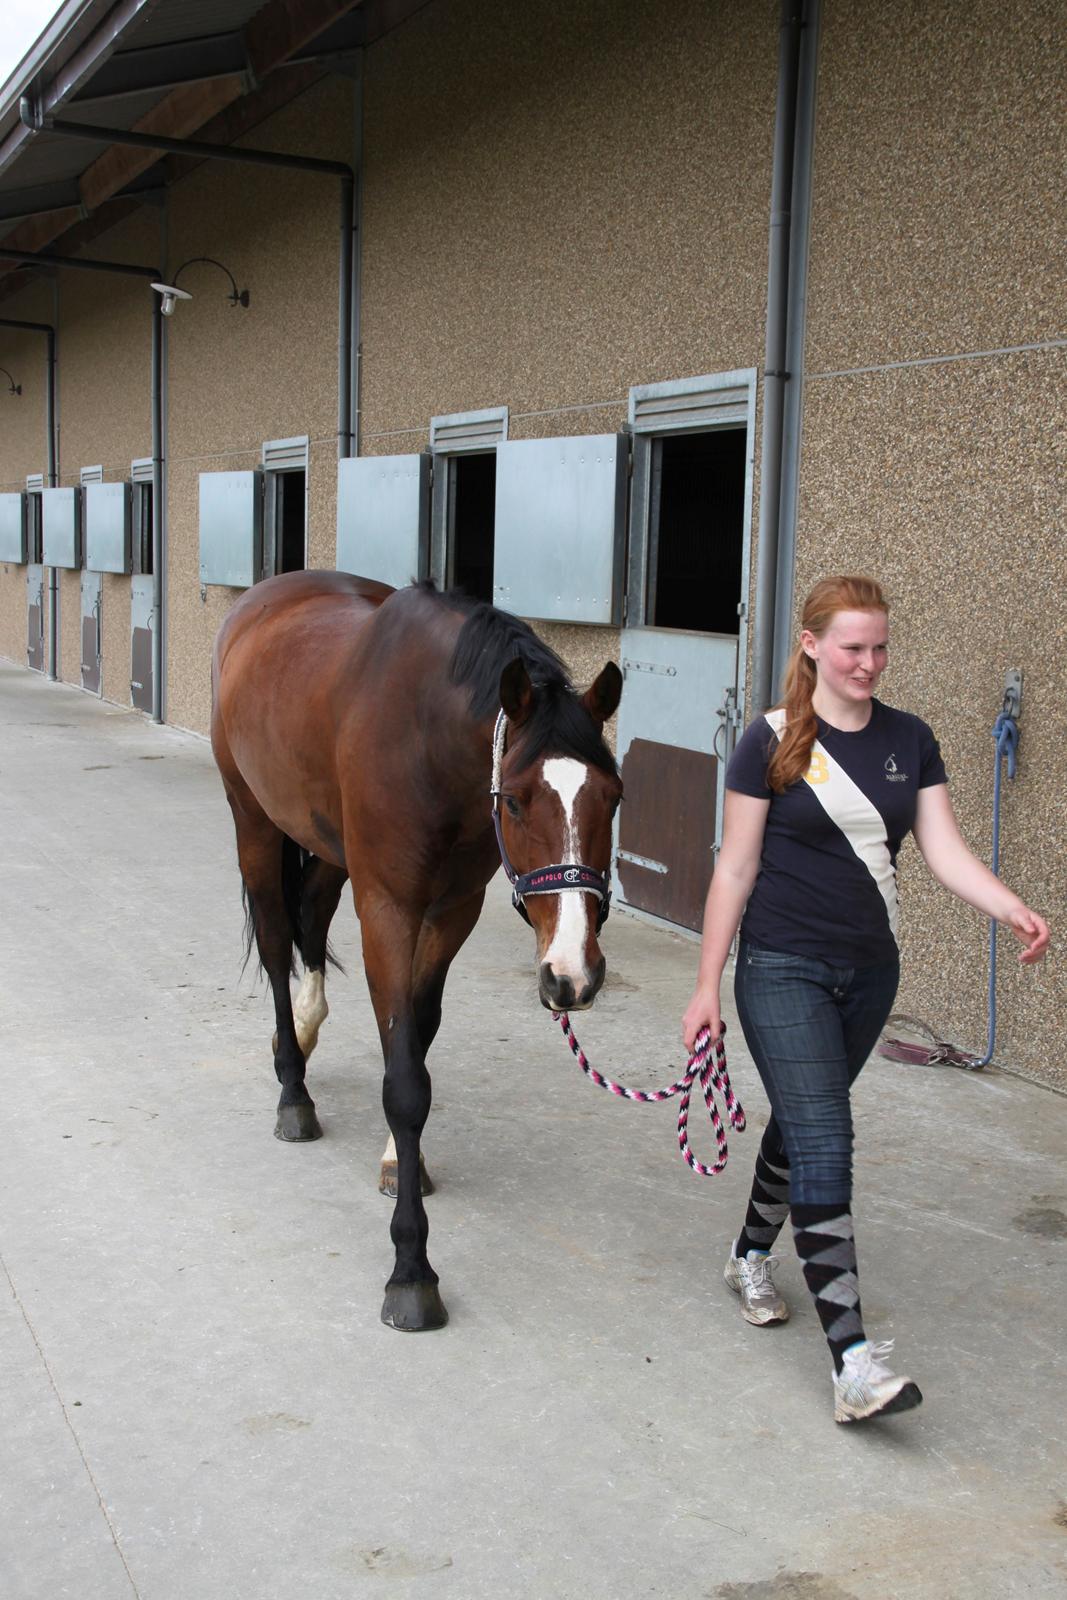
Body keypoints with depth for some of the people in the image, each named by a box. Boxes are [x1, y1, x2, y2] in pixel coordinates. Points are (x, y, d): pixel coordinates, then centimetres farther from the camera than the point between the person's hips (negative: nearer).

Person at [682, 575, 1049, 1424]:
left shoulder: (910, 740, 3)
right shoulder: (772, 741, -9)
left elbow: (945, 849, -3)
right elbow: (737, 867, -7)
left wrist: (1014, 909, -22)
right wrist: (708, 985, -7)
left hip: (870, 972, 5)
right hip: (783, 971, -5)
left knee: (803, 1122, 19)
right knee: (824, 1141, -12)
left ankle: (752, 1254, 44)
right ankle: (852, 1359, -13)